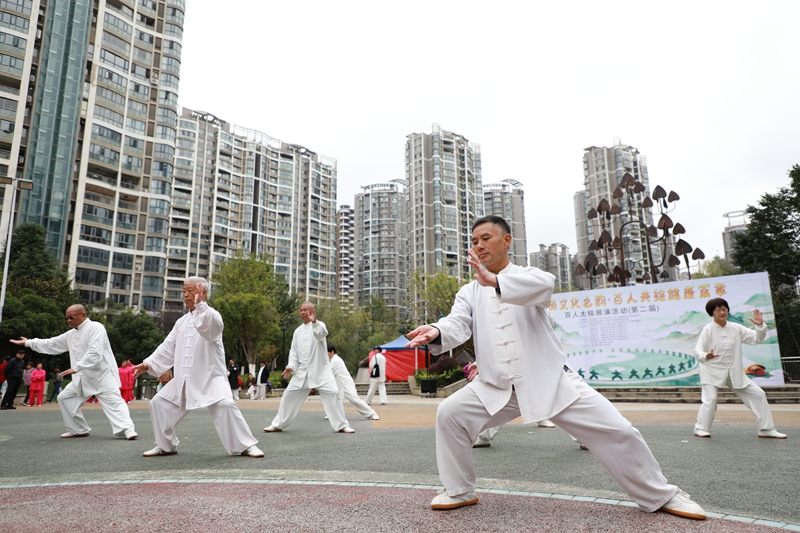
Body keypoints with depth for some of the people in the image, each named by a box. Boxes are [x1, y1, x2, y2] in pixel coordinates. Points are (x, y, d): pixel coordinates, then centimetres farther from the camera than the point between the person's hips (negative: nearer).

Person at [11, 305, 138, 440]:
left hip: (102, 374, -9)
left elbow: (95, 353, -25)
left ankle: (127, 429, -25)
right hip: (84, 377, 9)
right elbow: (51, 344, 25)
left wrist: (76, 368, -26)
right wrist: (28, 342, 26)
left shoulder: (95, 327, -15)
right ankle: (79, 430, 22)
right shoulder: (71, 334, 13)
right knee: (64, 398, 14)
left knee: (113, 401, -19)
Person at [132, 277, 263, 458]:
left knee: (225, 405, -26)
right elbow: (168, 349, 16)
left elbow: (209, 328, -33)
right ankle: (166, 446, 27)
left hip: (210, 378, -7)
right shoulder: (182, 321, 14)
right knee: (158, 404, 8)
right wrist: (148, 363, 4)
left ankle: (245, 446, -13)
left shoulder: (212, 315, -8)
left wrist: (200, 304, -42)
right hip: (183, 380, 8)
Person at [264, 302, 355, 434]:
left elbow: (322, 334, -31)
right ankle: (277, 425, 25)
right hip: (302, 371, 5)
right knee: (288, 396, 9)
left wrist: (314, 322, -49)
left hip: (320, 370, -5)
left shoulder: (319, 325, -5)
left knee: (332, 394, -16)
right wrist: (291, 366, -2)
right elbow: (294, 351, 13)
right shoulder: (298, 331, 11)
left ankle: (342, 425, -4)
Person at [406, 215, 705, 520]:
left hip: (550, 381, -2)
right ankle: (459, 491, 8)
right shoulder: (470, 292, 8)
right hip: (496, 387, 3)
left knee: (616, 430, -6)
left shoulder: (529, 275, 0)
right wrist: (436, 332, -37)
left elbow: (544, 284, -27)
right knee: (449, 413, -13)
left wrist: (494, 281, -46)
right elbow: (458, 323, -11)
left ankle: (660, 496, 21)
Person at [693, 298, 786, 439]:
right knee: (710, 398, -22)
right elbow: (697, 350, -16)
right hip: (712, 371, -5)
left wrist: (760, 326, -10)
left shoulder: (736, 328, 3)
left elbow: (755, 339, 7)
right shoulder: (708, 330, -11)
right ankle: (701, 428, -5)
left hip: (734, 373, 6)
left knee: (758, 394, 8)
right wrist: (706, 356, -38)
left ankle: (767, 429, 22)